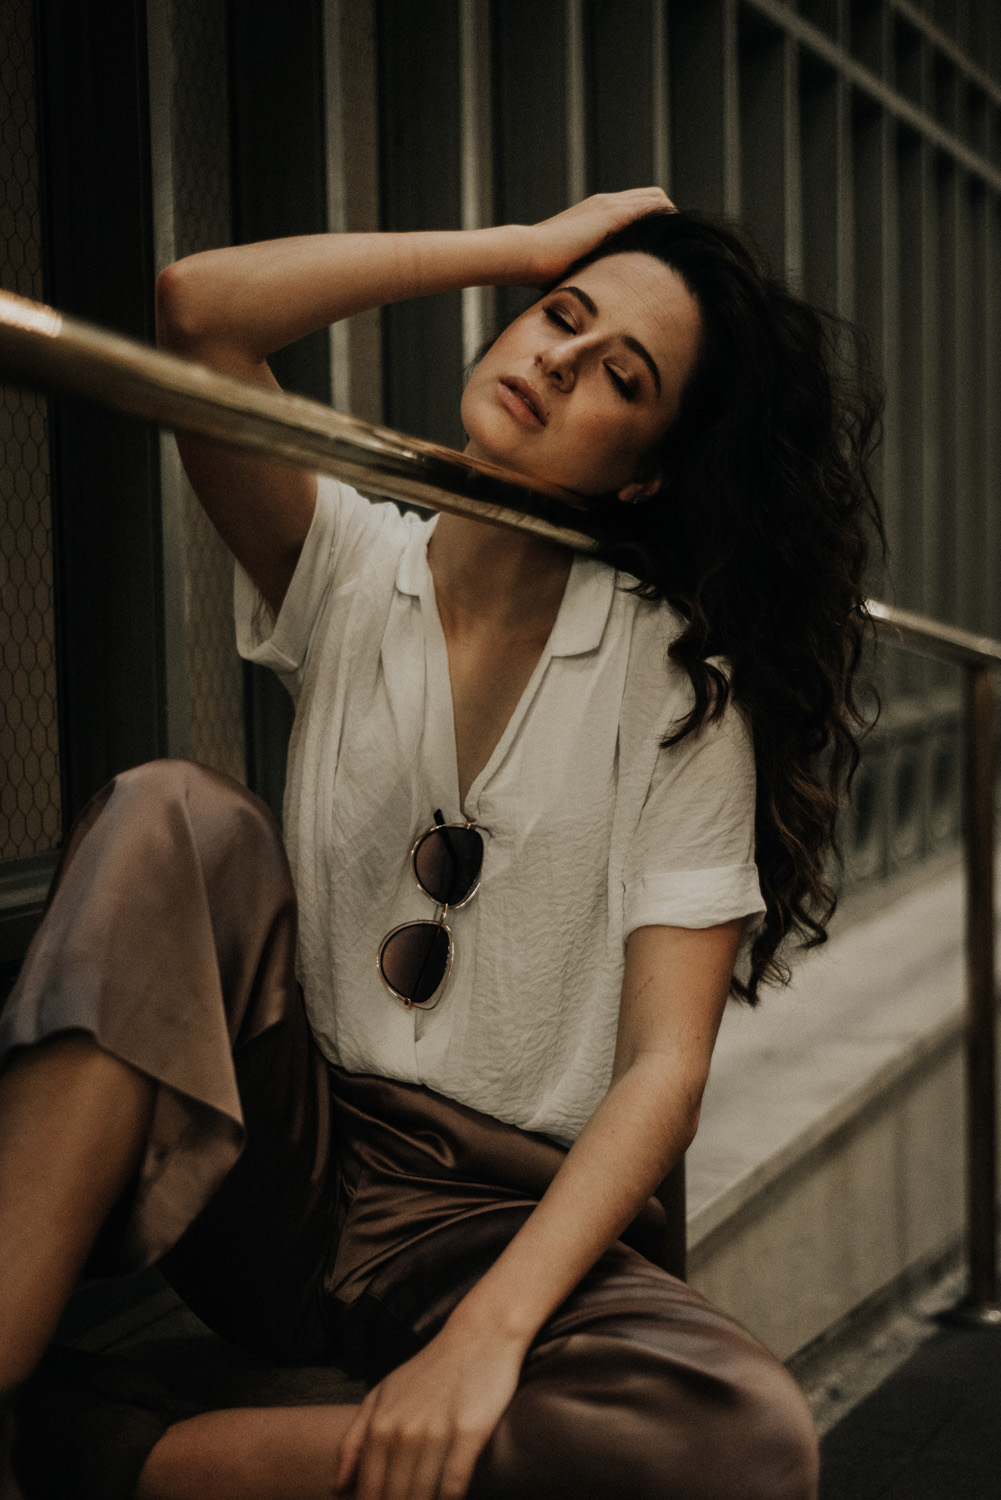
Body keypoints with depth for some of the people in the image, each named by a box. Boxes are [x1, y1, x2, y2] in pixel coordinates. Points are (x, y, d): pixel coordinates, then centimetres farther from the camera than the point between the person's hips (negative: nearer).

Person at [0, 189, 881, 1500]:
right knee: (177, 821, -24)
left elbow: (666, 1065, -11)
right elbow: (199, 308, -14)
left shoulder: (678, 679, -3)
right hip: (288, 1159, 2)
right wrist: (531, 246, -7)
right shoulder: (348, 568, 4)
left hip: (515, 1218, -1)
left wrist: (487, 1335, -25)